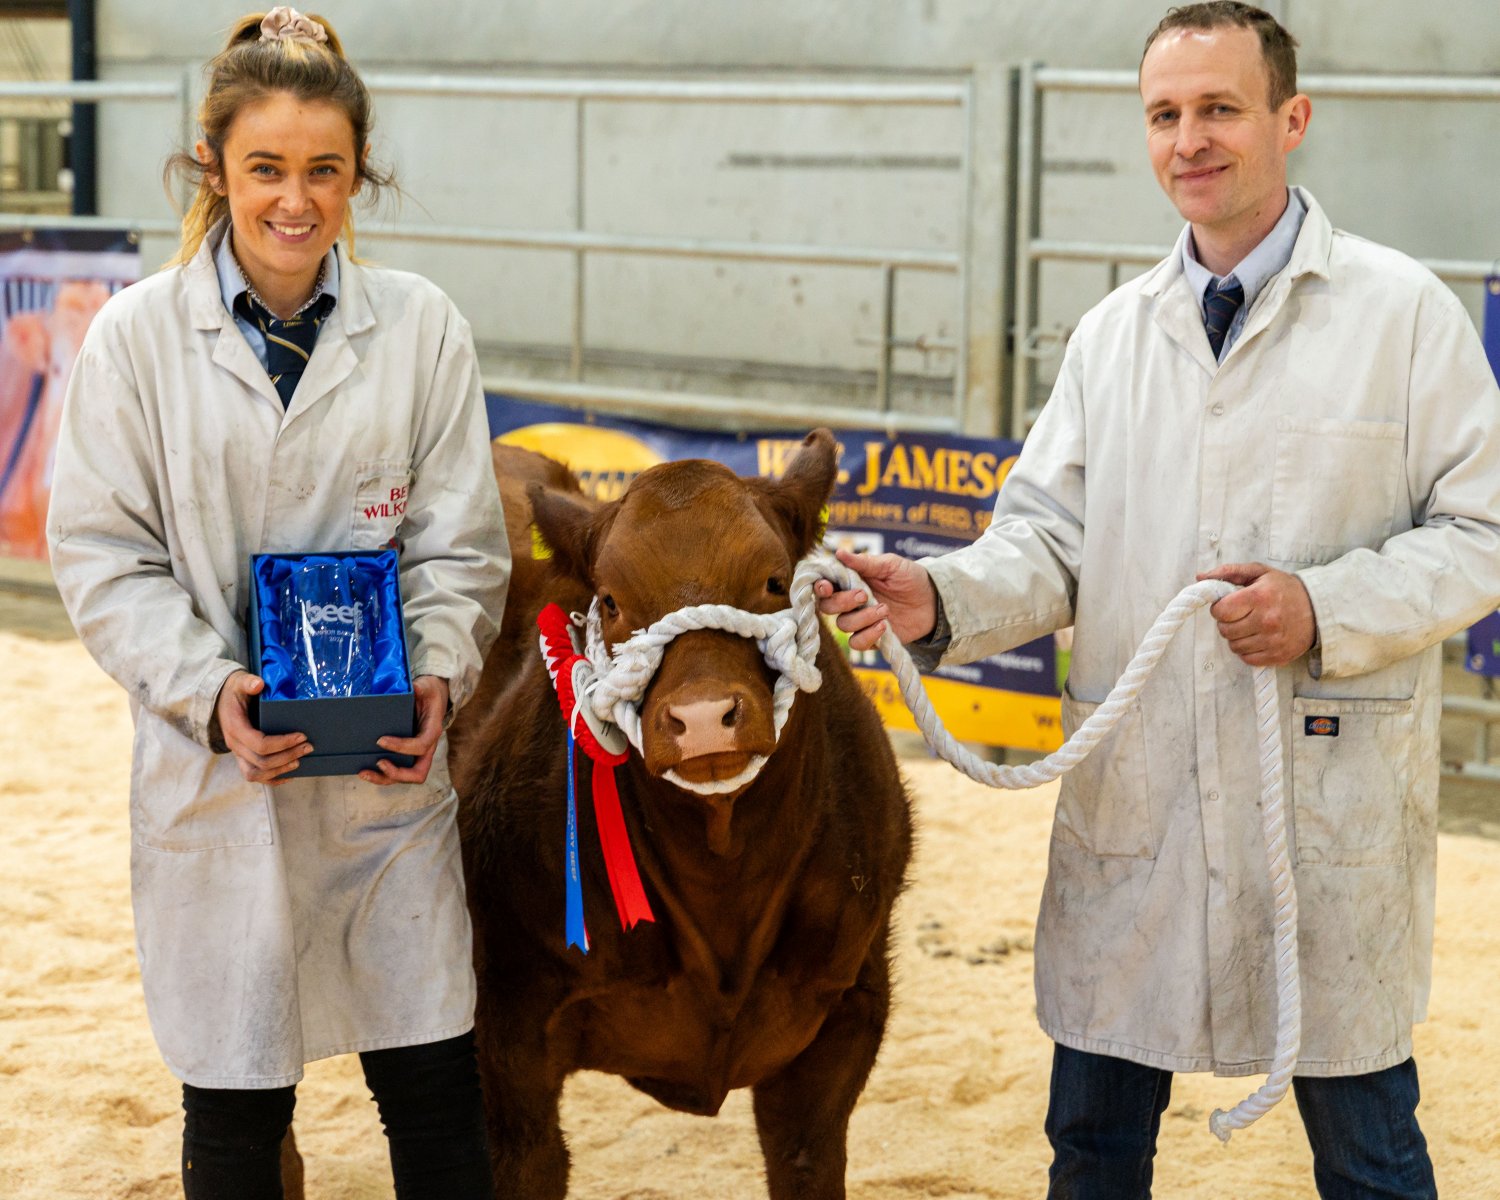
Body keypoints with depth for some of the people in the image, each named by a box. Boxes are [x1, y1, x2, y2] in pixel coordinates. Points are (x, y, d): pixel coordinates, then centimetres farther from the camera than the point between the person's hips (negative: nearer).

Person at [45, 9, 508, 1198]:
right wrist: (210, 690, -16)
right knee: (235, 1102, 9)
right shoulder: (138, 333, -3)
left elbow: (460, 542, 4)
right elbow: (102, 556, -3)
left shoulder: (422, 326, 1)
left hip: (391, 771, 1)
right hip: (216, 777, -1)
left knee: (437, 1083, 5)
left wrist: (436, 672, -14)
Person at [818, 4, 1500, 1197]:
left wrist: (1328, 610, -19)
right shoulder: (1111, 334, 9)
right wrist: (943, 598, -14)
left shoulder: (1402, 310, -3)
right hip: (1133, 793, 4)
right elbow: (1053, 540, 7)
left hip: (1331, 794, -4)